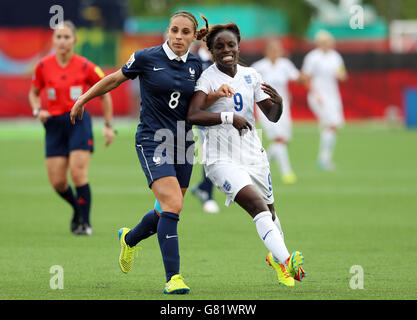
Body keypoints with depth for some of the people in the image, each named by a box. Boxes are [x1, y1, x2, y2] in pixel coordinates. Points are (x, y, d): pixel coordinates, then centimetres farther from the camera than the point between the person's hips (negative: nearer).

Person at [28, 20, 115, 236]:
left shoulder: (85, 67, -4)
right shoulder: (44, 66, 1)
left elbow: (104, 94, 7)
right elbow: (34, 92, 17)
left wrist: (108, 126, 5)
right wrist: (37, 110, -4)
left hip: (79, 121, -3)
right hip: (54, 125, 3)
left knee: (78, 173, -15)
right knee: (57, 181, -1)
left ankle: (85, 222, -2)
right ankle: (77, 208, 28)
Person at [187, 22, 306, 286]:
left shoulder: (250, 76, 7)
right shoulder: (208, 78, -8)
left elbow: (272, 117, 9)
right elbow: (193, 115, -23)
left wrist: (278, 103, -13)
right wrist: (228, 117, -32)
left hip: (253, 154, 6)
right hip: (222, 159, -6)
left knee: (269, 211, 15)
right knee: (257, 205, -25)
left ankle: (276, 256, 43)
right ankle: (285, 261, -35)